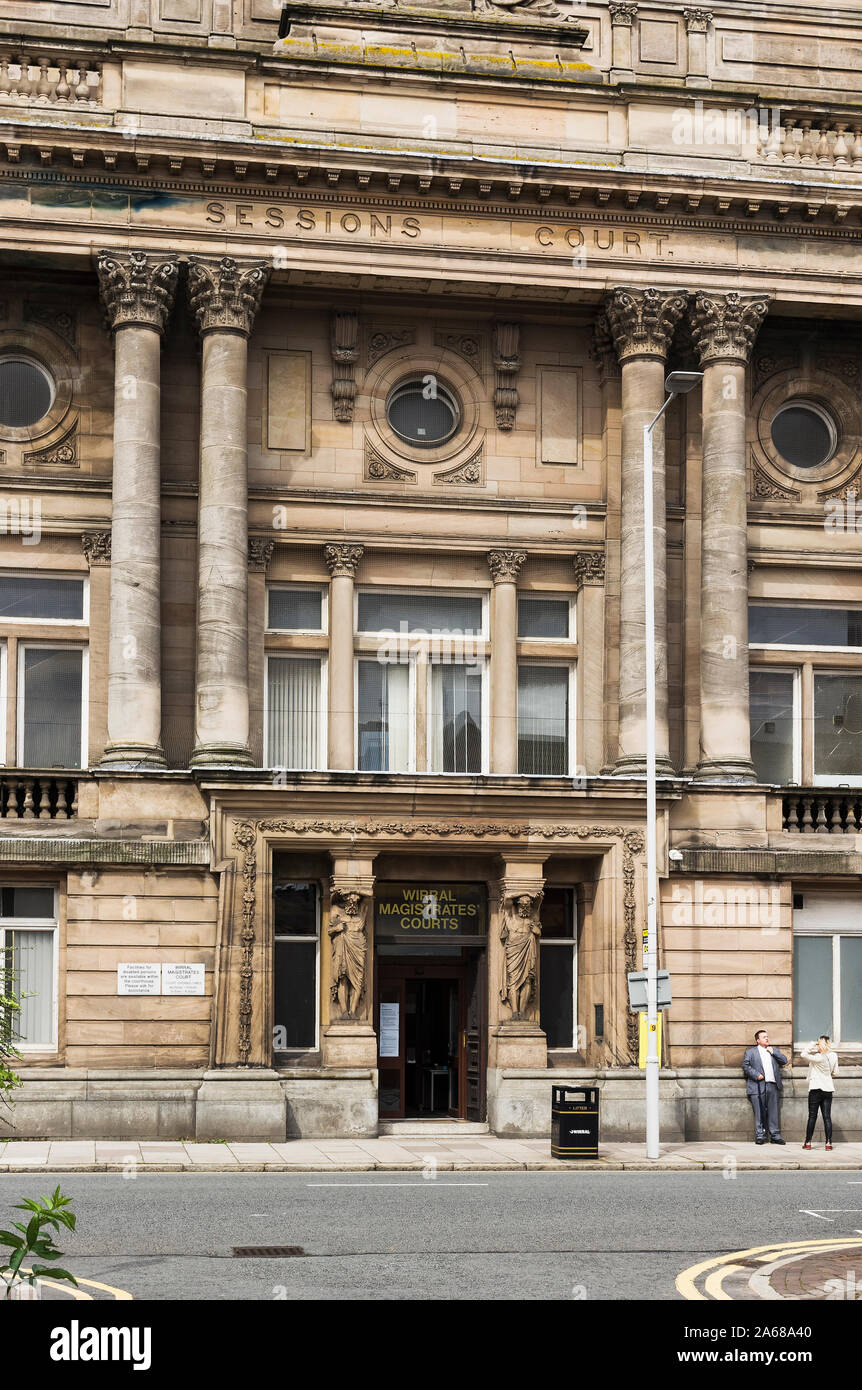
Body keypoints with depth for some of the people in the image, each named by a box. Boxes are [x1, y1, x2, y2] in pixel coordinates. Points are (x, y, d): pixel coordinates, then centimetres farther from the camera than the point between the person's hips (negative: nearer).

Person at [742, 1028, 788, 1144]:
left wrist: (773, 1052, 3)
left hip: (773, 1085, 3)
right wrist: (756, 1075, -10)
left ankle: (775, 1135, 4)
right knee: (760, 1112, -4)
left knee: (774, 1112, 1)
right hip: (758, 1086, -3)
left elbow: (784, 1061, 13)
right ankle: (760, 1135, 2)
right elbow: (745, 1066, 2)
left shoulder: (774, 1051, 23)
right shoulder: (750, 1052, 12)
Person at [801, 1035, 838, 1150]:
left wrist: (812, 1045, -7)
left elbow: (803, 1054, -15)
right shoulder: (833, 1056, 0)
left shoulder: (819, 1058, -17)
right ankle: (828, 1143, -1)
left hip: (816, 1089, -5)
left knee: (812, 1116, 2)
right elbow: (835, 1073, 9)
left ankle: (808, 1142, 4)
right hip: (828, 1089, 5)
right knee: (827, 1117, 4)